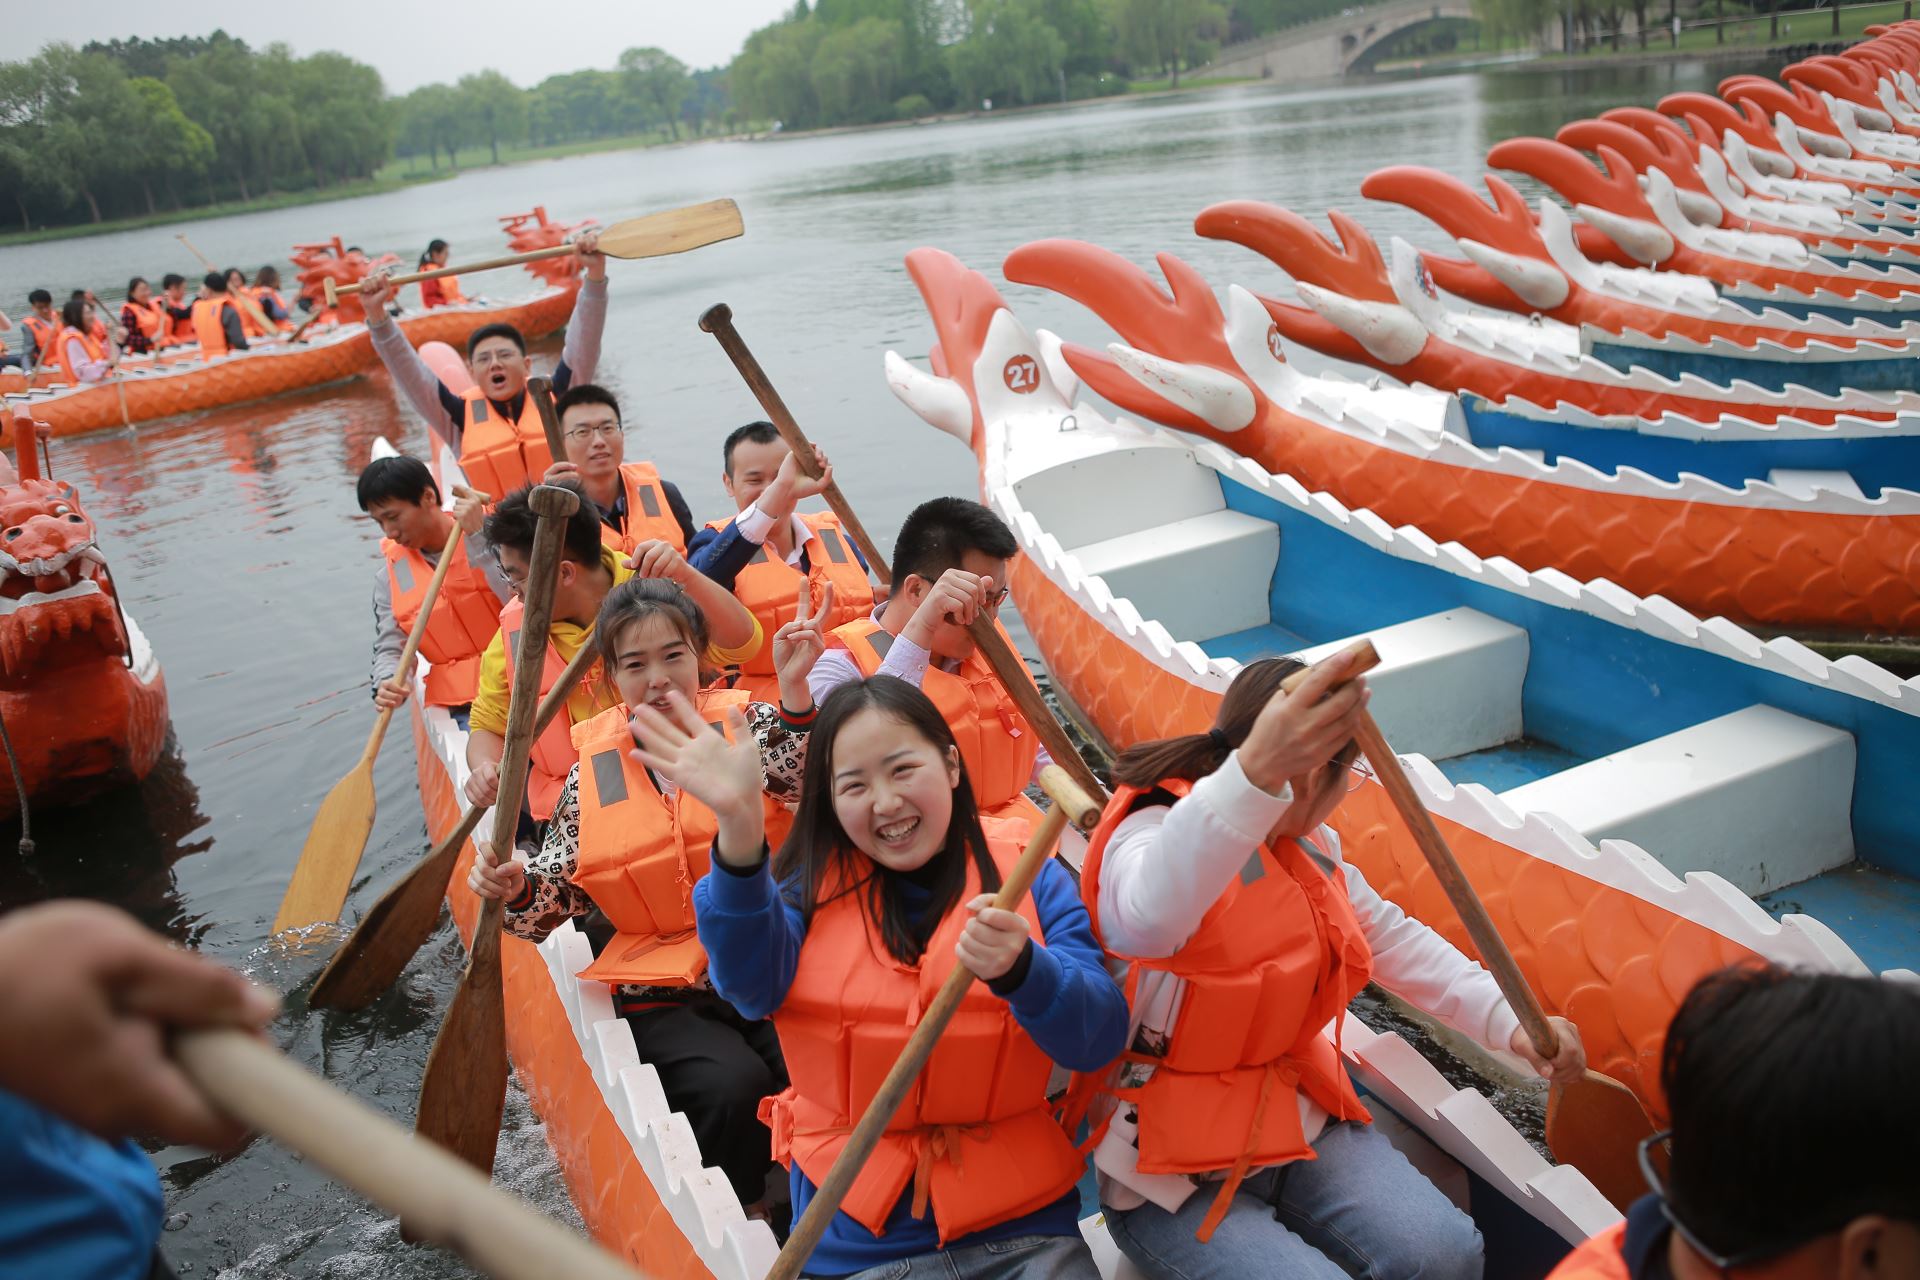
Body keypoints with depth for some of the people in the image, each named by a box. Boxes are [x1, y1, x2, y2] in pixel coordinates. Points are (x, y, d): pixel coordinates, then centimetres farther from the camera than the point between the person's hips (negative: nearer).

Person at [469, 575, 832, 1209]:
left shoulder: (747, 723, 4)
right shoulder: (589, 774, 7)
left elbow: (802, 780, -17)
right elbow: (558, 894, 11)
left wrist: (794, 692, -32)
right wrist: (517, 890, -11)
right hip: (662, 997, 0)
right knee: (732, 1085, -26)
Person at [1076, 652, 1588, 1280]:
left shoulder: (1308, 845, 8)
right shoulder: (1155, 833, -22)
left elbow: (1394, 940, 18)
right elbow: (1148, 917, -47)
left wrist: (1509, 1022, 3)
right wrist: (1256, 770, -64)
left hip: (1298, 1120, 7)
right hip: (1168, 1165, -7)